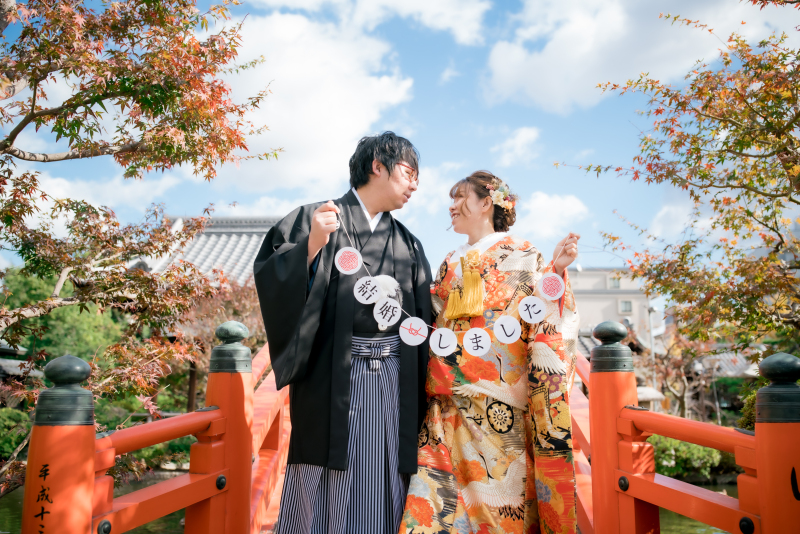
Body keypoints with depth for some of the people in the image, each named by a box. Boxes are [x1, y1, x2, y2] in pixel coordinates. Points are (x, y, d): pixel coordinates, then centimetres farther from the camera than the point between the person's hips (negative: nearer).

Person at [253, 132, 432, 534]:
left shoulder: (409, 246, 17)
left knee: (381, 497, 6)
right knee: (322, 497, -1)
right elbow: (272, 282, -5)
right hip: (333, 380, -4)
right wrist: (311, 248, -19)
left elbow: (424, 323, 15)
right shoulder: (314, 219, 5)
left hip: (394, 383, 4)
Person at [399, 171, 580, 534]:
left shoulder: (521, 255, 4)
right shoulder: (450, 264, 20)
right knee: (437, 498, 0)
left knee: (496, 490, -3)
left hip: (497, 403, -5)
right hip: (447, 404, 5)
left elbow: (545, 321, -5)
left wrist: (556, 271, -18)